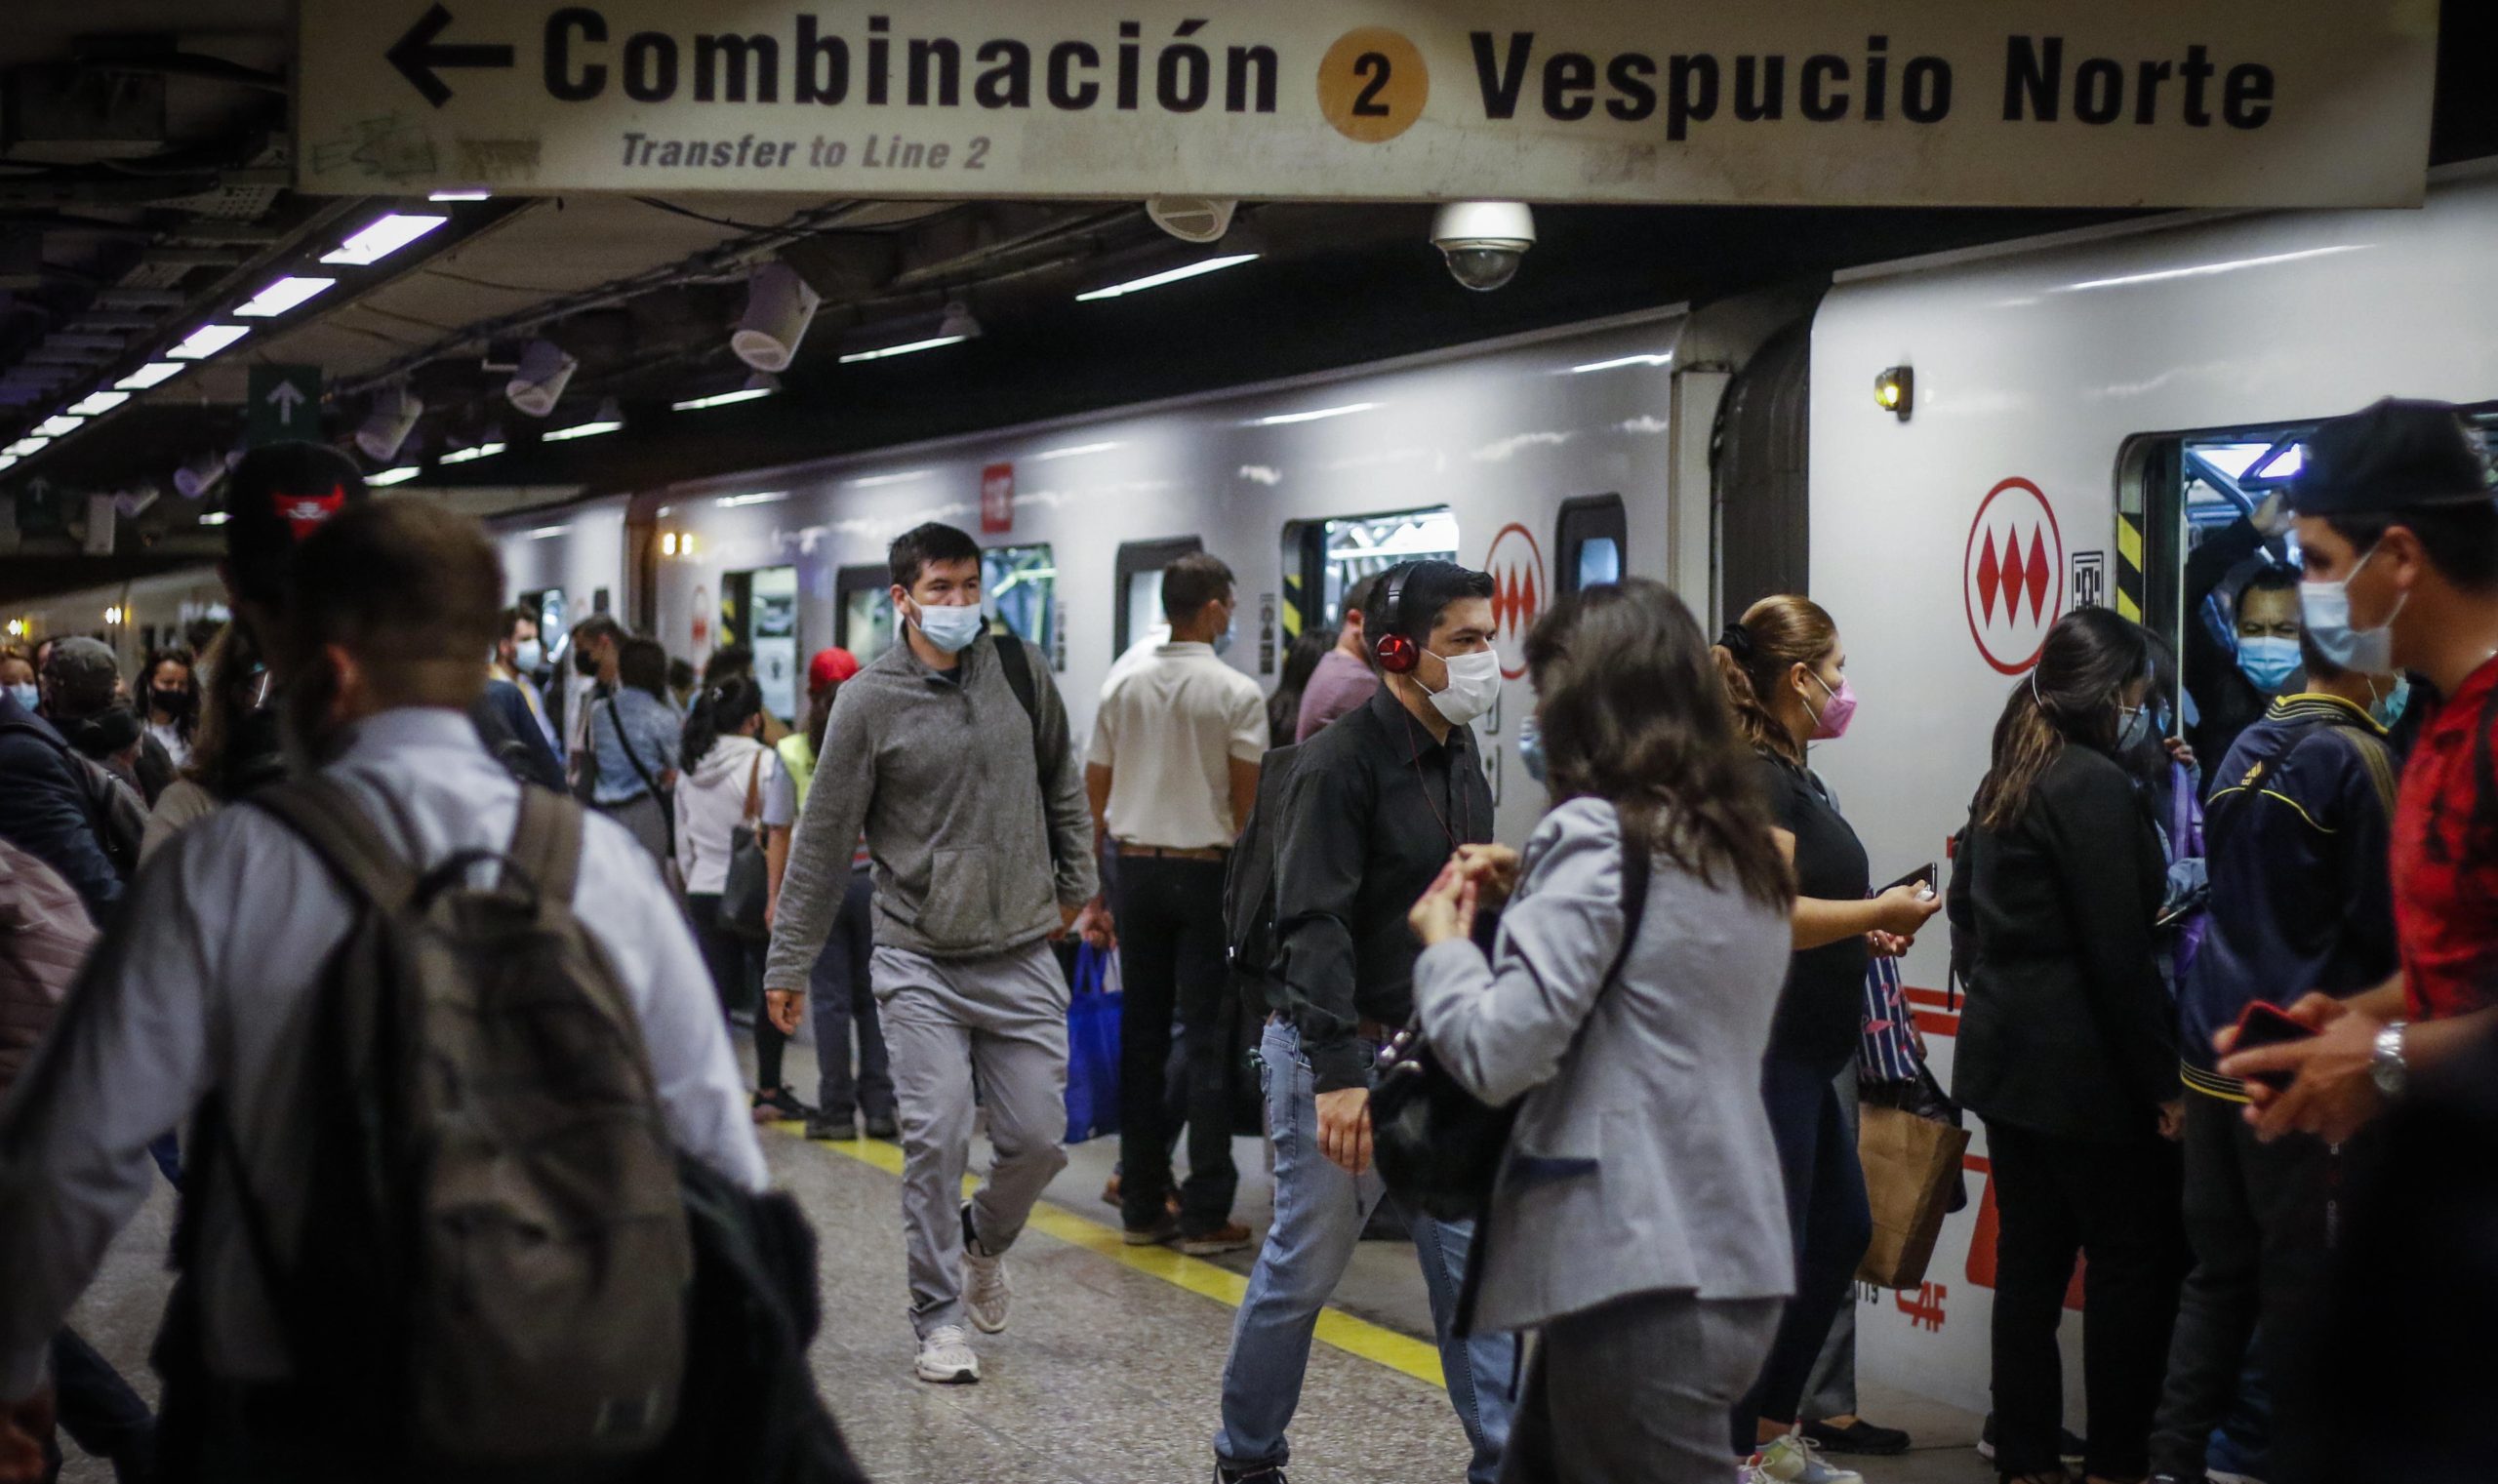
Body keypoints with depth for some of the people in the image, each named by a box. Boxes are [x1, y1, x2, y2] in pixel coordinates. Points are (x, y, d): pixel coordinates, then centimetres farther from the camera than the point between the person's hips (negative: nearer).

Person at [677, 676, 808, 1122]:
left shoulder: (690, 768, 8)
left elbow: (683, 839, 15)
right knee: (772, 992, 7)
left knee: (716, 994, 8)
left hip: (703, 895, 5)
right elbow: (778, 837, -16)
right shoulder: (765, 762, -10)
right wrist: (777, 897, -16)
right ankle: (769, 1090, 11)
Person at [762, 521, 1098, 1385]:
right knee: (935, 1139, -7)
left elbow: (1061, 779, 19)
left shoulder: (1020, 669, 2)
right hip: (920, 962, -3)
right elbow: (823, 841, -2)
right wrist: (789, 964, 0)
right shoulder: (870, 701, -6)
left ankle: (984, 1240, 34)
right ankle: (940, 1320, 7)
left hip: (1022, 956, 3)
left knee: (1038, 1137, 3)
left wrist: (1076, 881, 20)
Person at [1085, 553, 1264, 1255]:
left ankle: (1141, 1205, 11)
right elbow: (1247, 801, -9)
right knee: (1207, 1040, -3)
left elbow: (1093, 795, 9)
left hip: (1136, 868, 4)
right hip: (1205, 869, -4)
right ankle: (1206, 1214, -4)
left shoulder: (1124, 688, 7)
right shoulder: (1237, 694, -6)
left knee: (1142, 1037, 9)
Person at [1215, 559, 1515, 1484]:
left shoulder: (1460, 757, 10)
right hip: (1343, 1054, -7)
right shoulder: (1342, 763, -16)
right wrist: (1338, 1075, -28)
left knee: (1471, 1259, 5)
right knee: (1305, 1264, 3)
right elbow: (1313, 928, -22)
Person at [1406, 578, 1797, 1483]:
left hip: (1642, 1276, -9)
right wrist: (1534, 897, 14)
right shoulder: (1739, 848, 14)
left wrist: (1443, 943, 0)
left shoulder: (1598, 833, -12)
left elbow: (1497, 1053, -18)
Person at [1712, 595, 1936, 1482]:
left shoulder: (1787, 775, 16)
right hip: (1763, 1050, -11)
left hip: (1802, 1054, 11)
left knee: (1842, 1231, 19)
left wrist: (1864, 933, 11)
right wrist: (1879, 911, -15)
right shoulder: (1760, 779, -16)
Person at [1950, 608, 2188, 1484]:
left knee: (2030, 1258, 11)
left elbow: (1966, 908, 21)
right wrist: (2162, 1081, -14)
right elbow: (2119, 952, -18)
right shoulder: (2096, 787, -16)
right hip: (2084, 1072, -9)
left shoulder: (2006, 780, 12)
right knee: (2134, 1262, 0)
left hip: (2003, 1055, 9)